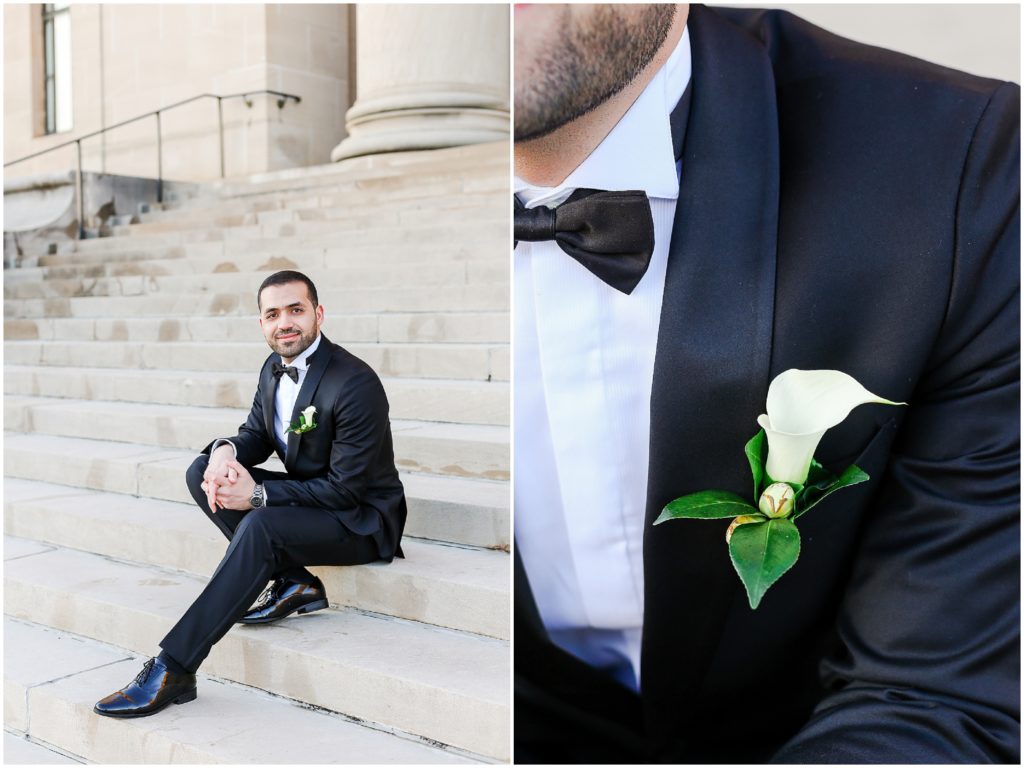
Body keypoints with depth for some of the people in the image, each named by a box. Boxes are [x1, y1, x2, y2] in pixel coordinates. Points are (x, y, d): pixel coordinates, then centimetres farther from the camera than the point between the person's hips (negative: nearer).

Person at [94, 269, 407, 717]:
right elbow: (257, 435, 12)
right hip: (308, 494, 9)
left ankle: (172, 670, -29)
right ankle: (293, 583, -7)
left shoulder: (356, 384, -23)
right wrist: (226, 451, -13)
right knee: (202, 471, -5)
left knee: (261, 525, -34)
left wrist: (258, 495, -26)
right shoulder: (274, 370, 3)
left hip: (361, 519, -9)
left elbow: (346, 489, -23)